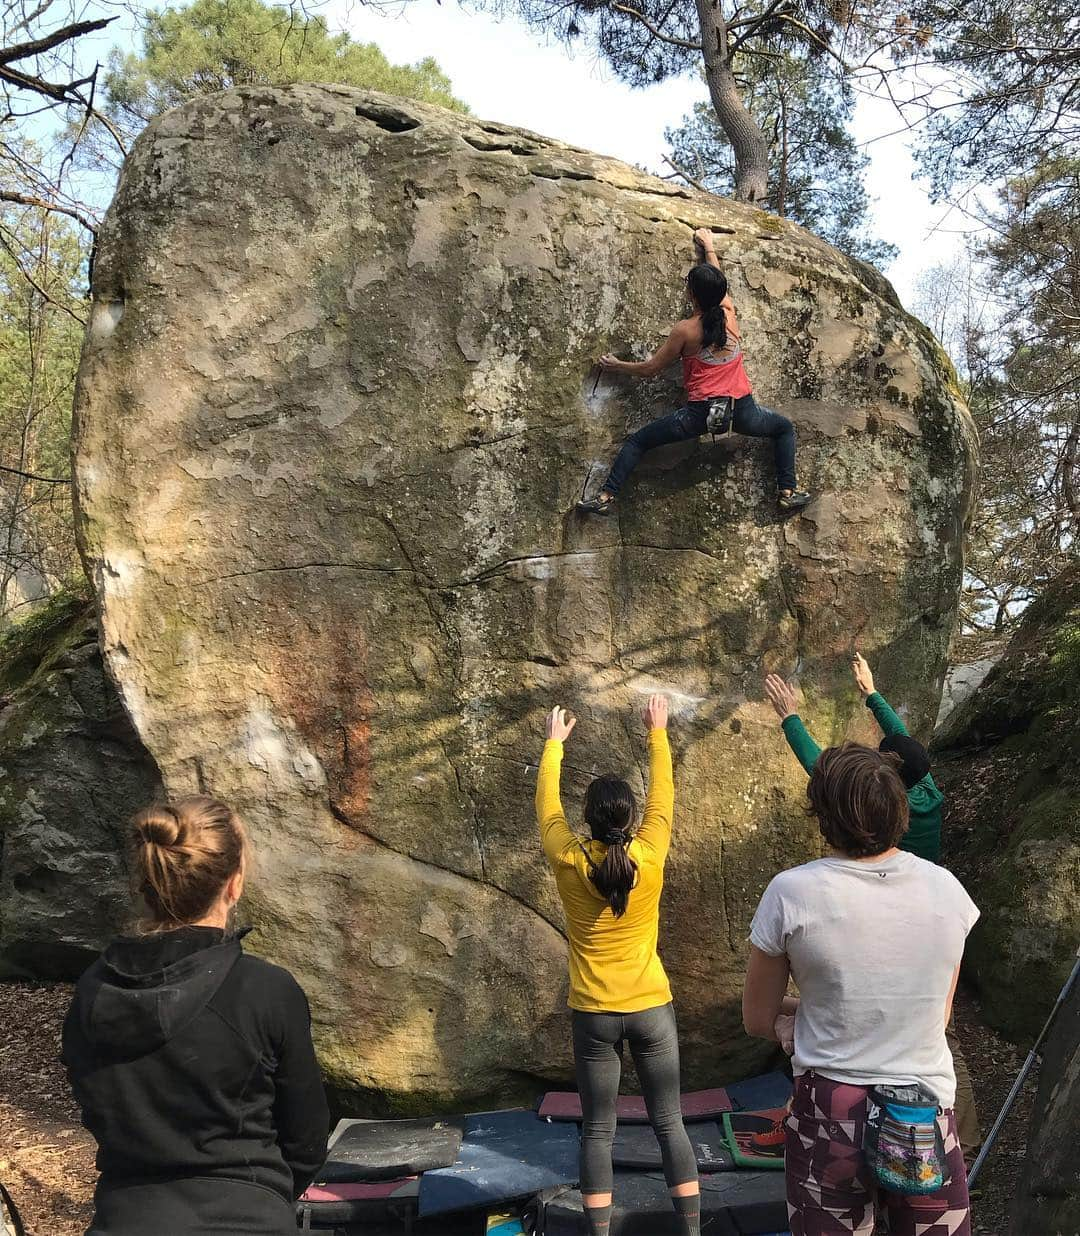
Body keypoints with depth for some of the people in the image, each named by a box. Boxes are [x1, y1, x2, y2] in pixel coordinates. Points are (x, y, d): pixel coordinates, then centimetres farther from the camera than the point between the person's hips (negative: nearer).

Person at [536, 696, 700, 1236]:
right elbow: (662, 796, 2)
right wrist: (658, 732, 15)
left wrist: (554, 742, 18)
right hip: (651, 1008, 1)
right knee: (670, 1123, 13)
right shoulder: (648, 858, -13)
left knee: (598, 1130, 11)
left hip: (594, 1013, 0)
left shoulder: (568, 861, -14)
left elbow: (546, 803, 3)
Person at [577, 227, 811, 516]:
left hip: (701, 413, -3)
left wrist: (617, 366, 19)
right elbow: (717, 283, 25)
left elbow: (650, 369, 2)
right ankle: (788, 492, 21)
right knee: (785, 428, 30)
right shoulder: (729, 314, 4)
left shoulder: (685, 330, -6)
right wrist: (709, 246, 42)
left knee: (637, 441, 9)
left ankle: (606, 497, 0)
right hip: (742, 411, 3)